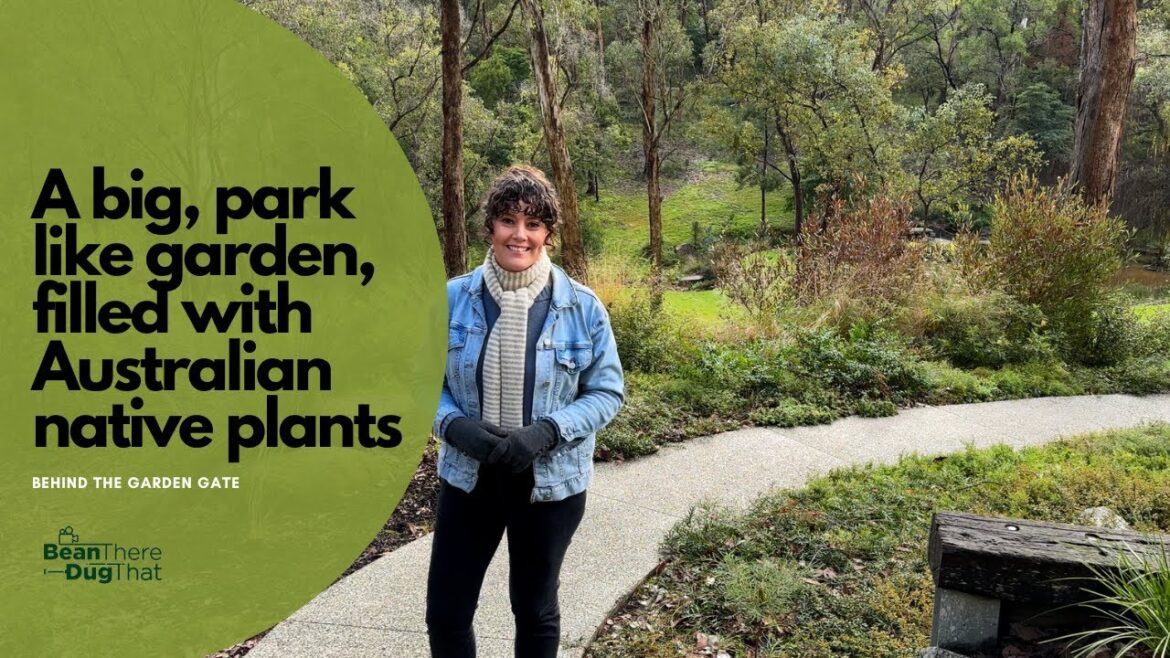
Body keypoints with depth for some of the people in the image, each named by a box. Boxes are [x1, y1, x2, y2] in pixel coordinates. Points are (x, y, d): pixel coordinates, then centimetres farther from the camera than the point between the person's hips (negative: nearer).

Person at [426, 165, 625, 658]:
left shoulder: (582, 307, -10)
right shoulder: (453, 299, -7)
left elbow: (607, 392, -6)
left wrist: (548, 432, -22)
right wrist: (454, 425, -19)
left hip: (550, 482, -1)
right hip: (467, 477, 1)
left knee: (536, 609, 19)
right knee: (445, 613, 9)